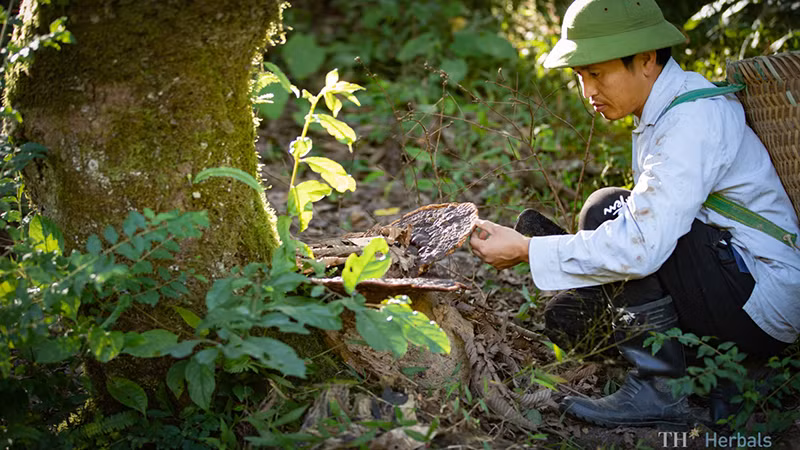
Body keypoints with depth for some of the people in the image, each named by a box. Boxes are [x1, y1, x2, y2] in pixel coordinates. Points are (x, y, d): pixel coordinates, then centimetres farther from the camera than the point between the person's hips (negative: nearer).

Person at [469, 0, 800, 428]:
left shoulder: (692, 119, -22)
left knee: (608, 209, -19)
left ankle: (660, 389, -17)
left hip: (763, 304, -10)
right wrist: (583, 293, 1)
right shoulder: (666, 110, 9)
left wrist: (526, 250, -24)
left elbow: (641, 244, -30)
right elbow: (651, 221, 13)